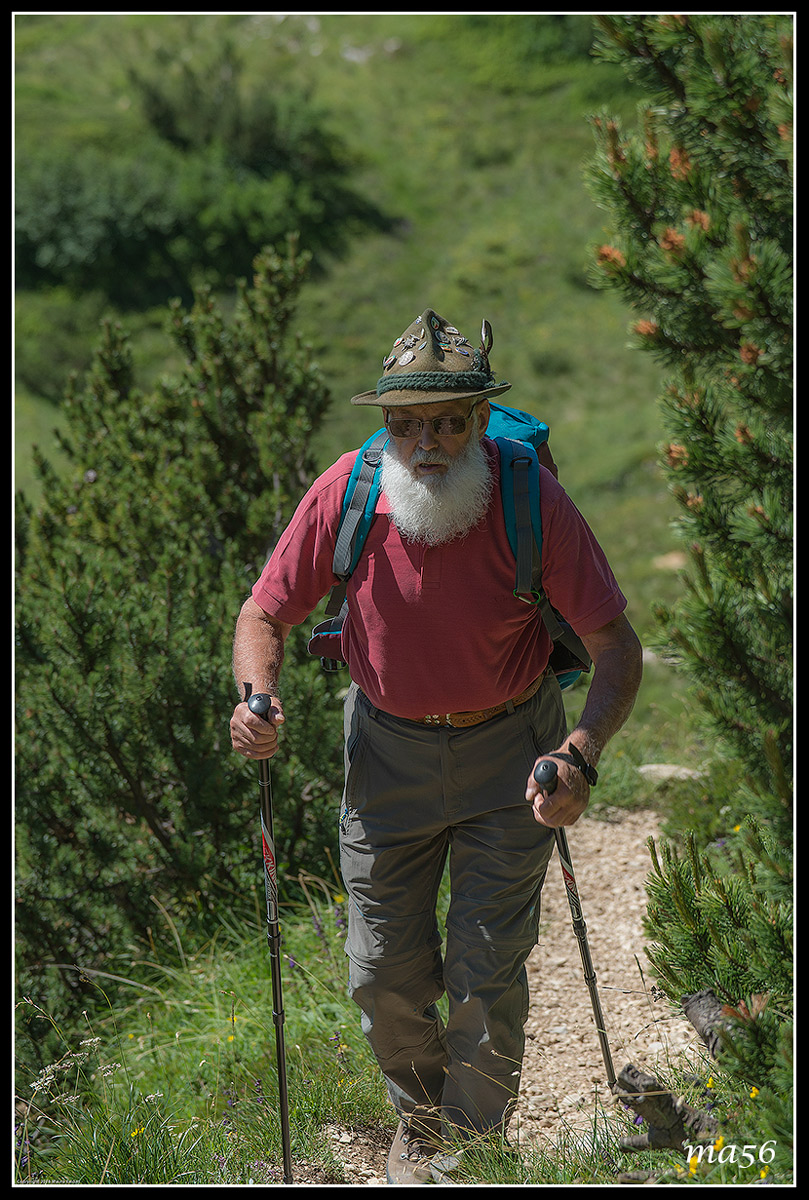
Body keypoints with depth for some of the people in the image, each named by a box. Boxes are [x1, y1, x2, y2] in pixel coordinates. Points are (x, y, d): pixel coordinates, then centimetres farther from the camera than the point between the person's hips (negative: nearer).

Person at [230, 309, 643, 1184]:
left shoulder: (529, 498, -22)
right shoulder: (345, 493, -18)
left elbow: (615, 643, -18)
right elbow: (265, 614, -5)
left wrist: (581, 756, -34)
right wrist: (257, 699, -26)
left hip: (508, 750, -2)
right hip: (388, 749, 2)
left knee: (487, 970, -2)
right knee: (383, 971, 8)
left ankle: (474, 1143, 23)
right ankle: (418, 1113, 38)